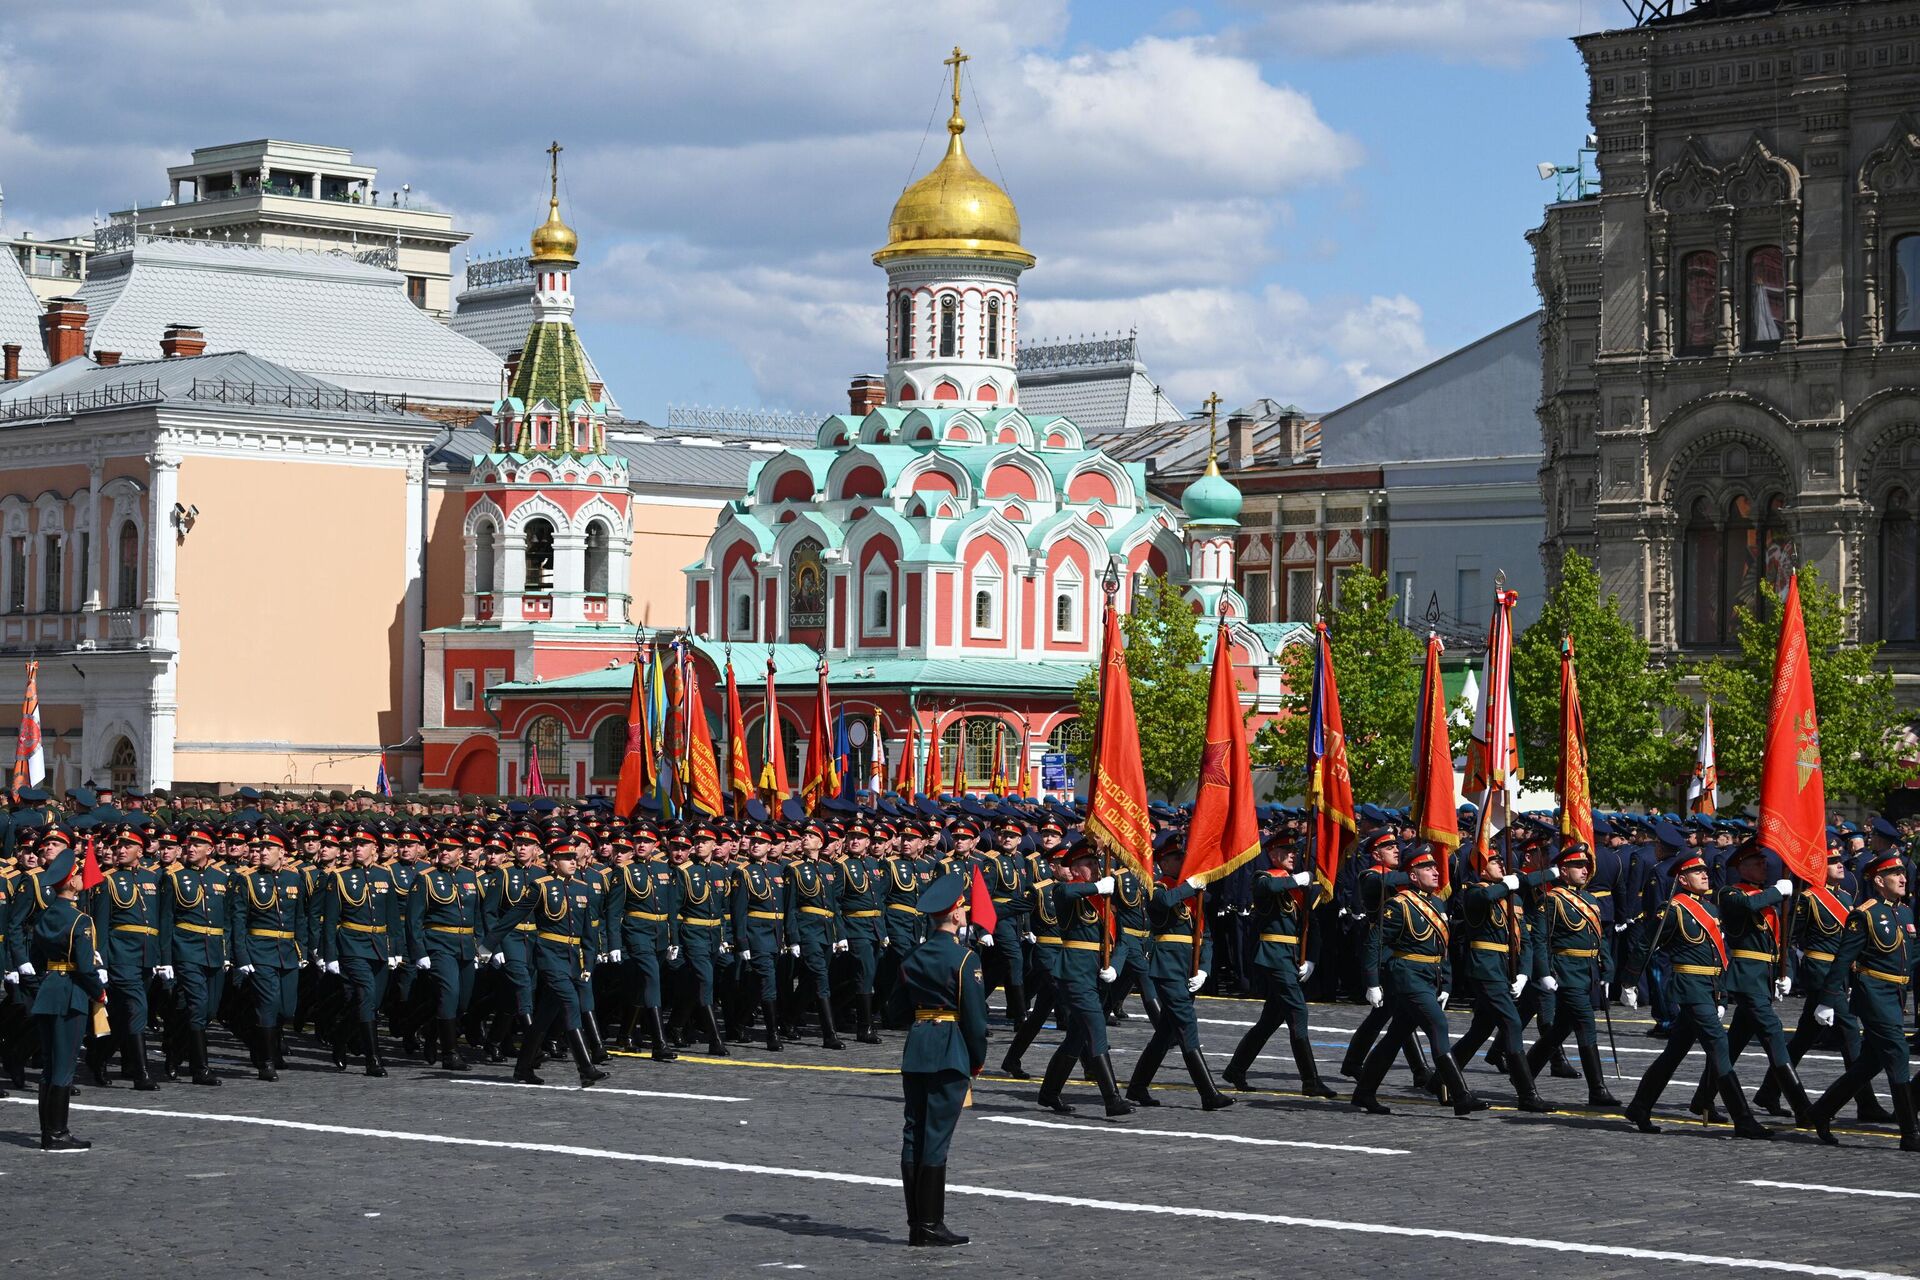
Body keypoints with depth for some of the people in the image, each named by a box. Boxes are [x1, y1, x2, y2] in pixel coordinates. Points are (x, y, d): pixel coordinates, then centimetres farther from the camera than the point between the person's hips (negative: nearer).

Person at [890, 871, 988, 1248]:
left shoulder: (913, 959, 8)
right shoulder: (965, 959, -11)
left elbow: (896, 1010, 12)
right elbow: (975, 1015, -11)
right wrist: (978, 1059, 1)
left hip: (916, 1052, 6)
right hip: (950, 1054, -6)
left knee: (914, 1134, 8)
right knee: (937, 1136, -4)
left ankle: (916, 1223, 12)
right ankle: (931, 1225, -2)